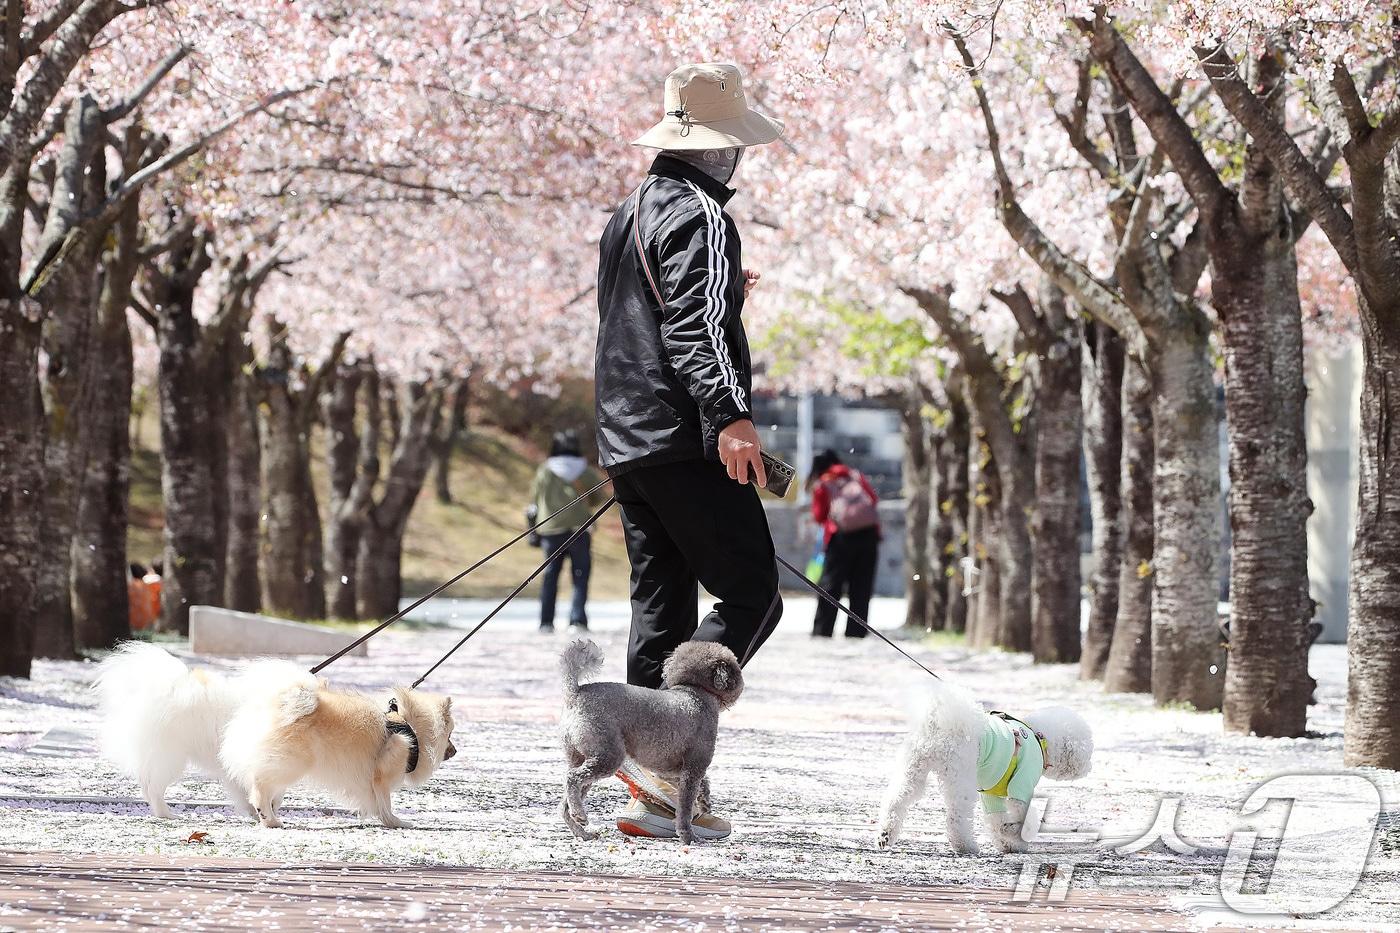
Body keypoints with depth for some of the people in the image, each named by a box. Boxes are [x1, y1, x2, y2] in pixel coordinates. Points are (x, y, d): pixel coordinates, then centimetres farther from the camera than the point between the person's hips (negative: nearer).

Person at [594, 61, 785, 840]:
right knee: (751, 596, -6)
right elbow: (694, 330, -22)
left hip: (627, 440, 9)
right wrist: (729, 413, -33)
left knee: (662, 611, 9)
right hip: (687, 441, -9)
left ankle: (658, 797, 6)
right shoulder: (698, 216, -10)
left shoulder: (628, 215, 19)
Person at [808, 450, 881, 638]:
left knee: (830, 586, 2)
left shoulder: (821, 485, 10)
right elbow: (873, 498, 13)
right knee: (861, 588, 6)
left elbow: (819, 515, 7)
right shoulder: (856, 476, 18)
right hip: (870, 531, 3)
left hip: (841, 536, -3)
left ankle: (821, 631, -5)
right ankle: (856, 633, 2)